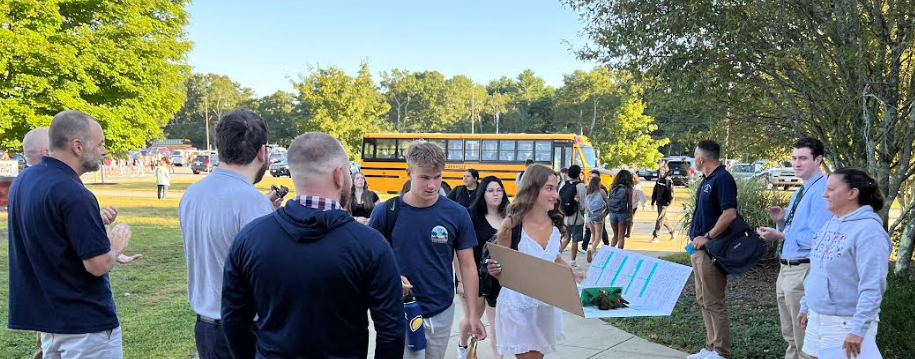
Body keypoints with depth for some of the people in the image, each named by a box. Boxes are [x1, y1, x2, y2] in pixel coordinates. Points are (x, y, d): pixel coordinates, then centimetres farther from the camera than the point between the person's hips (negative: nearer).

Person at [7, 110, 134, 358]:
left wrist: (94, 220, 8)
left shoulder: (23, 180, 4)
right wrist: (116, 246, -5)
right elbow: (98, 264, -23)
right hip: (84, 321, -9)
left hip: (45, 314, 9)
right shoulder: (72, 193, -24)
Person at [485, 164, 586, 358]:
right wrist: (495, 270, -29)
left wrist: (574, 274, 1)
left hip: (546, 304, 5)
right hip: (518, 305, -5)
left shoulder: (555, 223, -1)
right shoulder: (512, 225, -17)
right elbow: (501, 267, -7)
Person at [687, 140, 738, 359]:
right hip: (700, 250, 10)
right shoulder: (707, 180, 15)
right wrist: (696, 240, 13)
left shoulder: (722, 179, -15)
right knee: (703, 300, 15)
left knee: (713, 302, -3)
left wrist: (707, 237, -19)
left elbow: (730, 214, -24)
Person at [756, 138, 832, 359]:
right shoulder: (799, 192, 15)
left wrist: (780, 235, -19)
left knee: (805, 341, 2)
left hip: (804, 272, -10)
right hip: (786, 270, 10)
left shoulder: (822, 191, -15)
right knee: (790, 336, 21)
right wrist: (781, 222, 1)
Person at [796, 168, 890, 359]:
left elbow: (872, 287, -22)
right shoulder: (830, 224, 10)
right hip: (816, 317, 8)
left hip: (846, 323, -8)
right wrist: (805, 306, 17)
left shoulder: (868, 230, -16)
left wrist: (858, 329, -25)